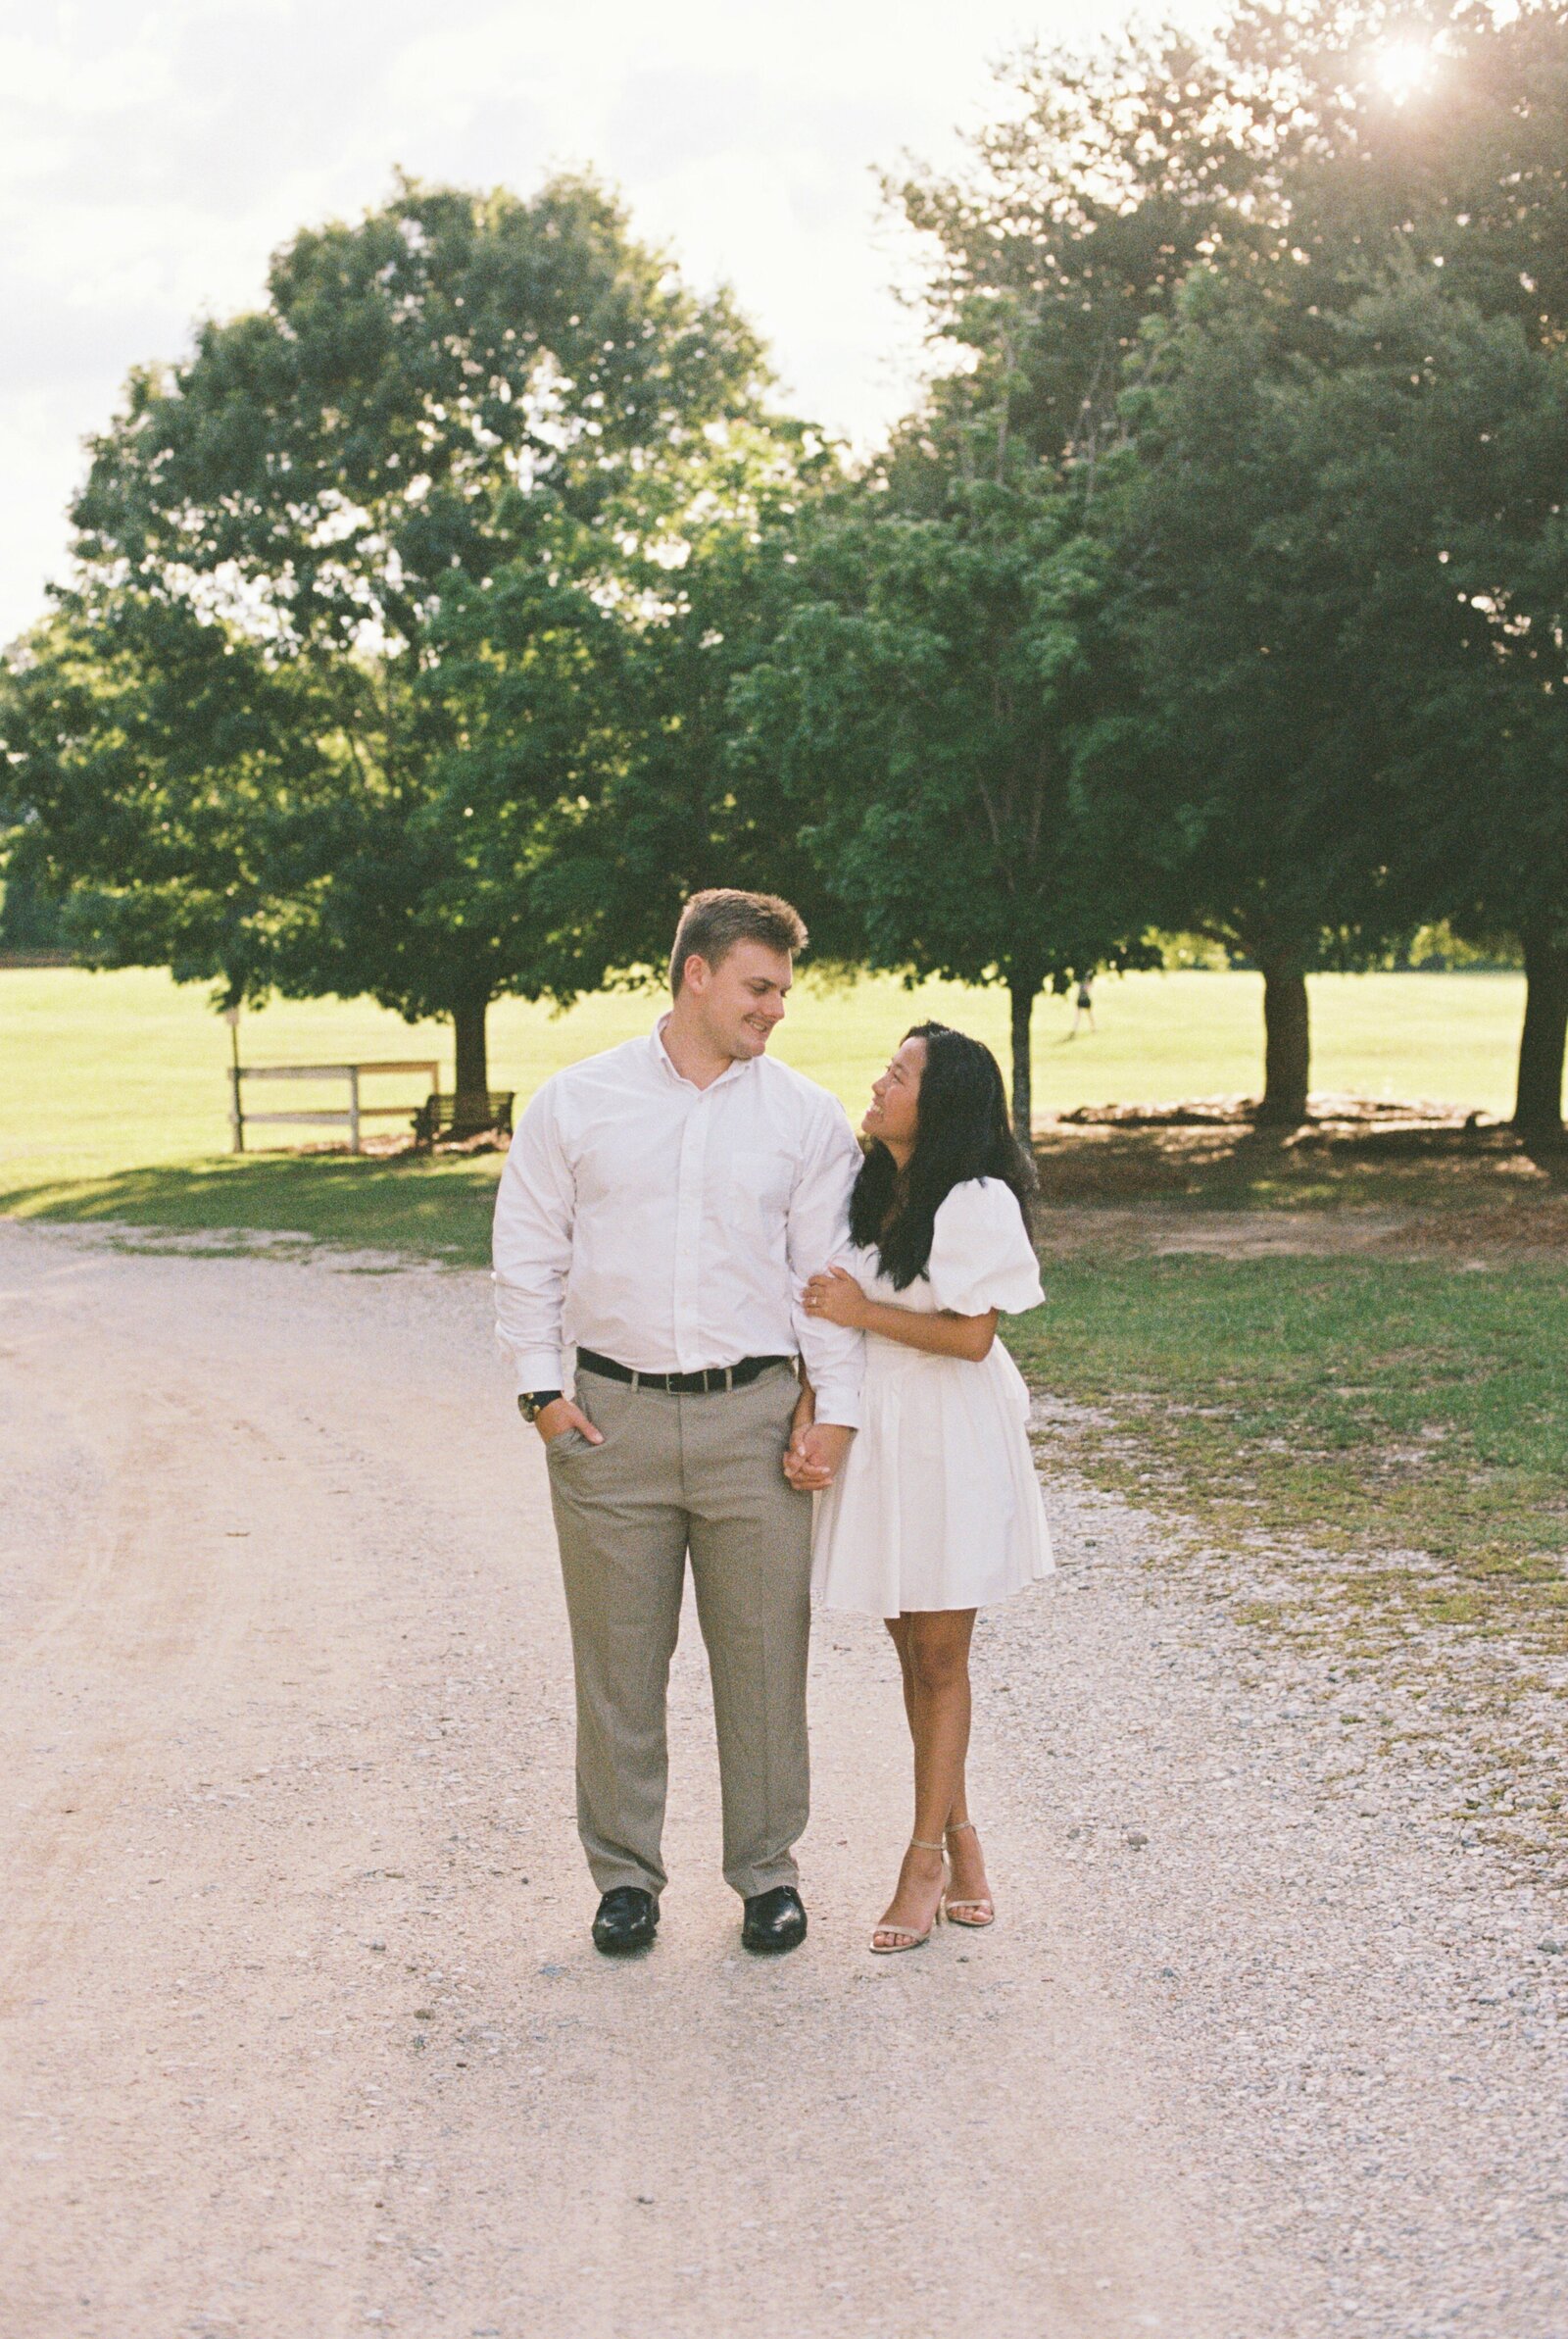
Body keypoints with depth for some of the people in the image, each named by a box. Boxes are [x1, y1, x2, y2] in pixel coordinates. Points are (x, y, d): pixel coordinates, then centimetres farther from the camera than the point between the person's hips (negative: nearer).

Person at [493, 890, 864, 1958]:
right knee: (619, 1658, 6)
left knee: (765, 1656, 5)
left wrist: (836, 1410, -1)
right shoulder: (575, 1104, 4)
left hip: (754, 1416, 0)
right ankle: (625, 1872, 20)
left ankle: (767, 1868, 20)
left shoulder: (808, 1117, 4)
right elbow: (529, 1257, 8)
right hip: (612, 1418, 0)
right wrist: (544, 1390, 1)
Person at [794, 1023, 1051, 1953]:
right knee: (913, 1651, 11)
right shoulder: (867, 1194, 9)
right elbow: (827, 1313, 12)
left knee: (941, 1658, 2)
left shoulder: (978, 1204, -12)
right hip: (874, 1436, 6)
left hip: (951, 1446, -6)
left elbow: (970, 1336, -16)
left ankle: (926, 1858, 10)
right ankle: (959, 1833, 22)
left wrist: (864, 1312, -14)